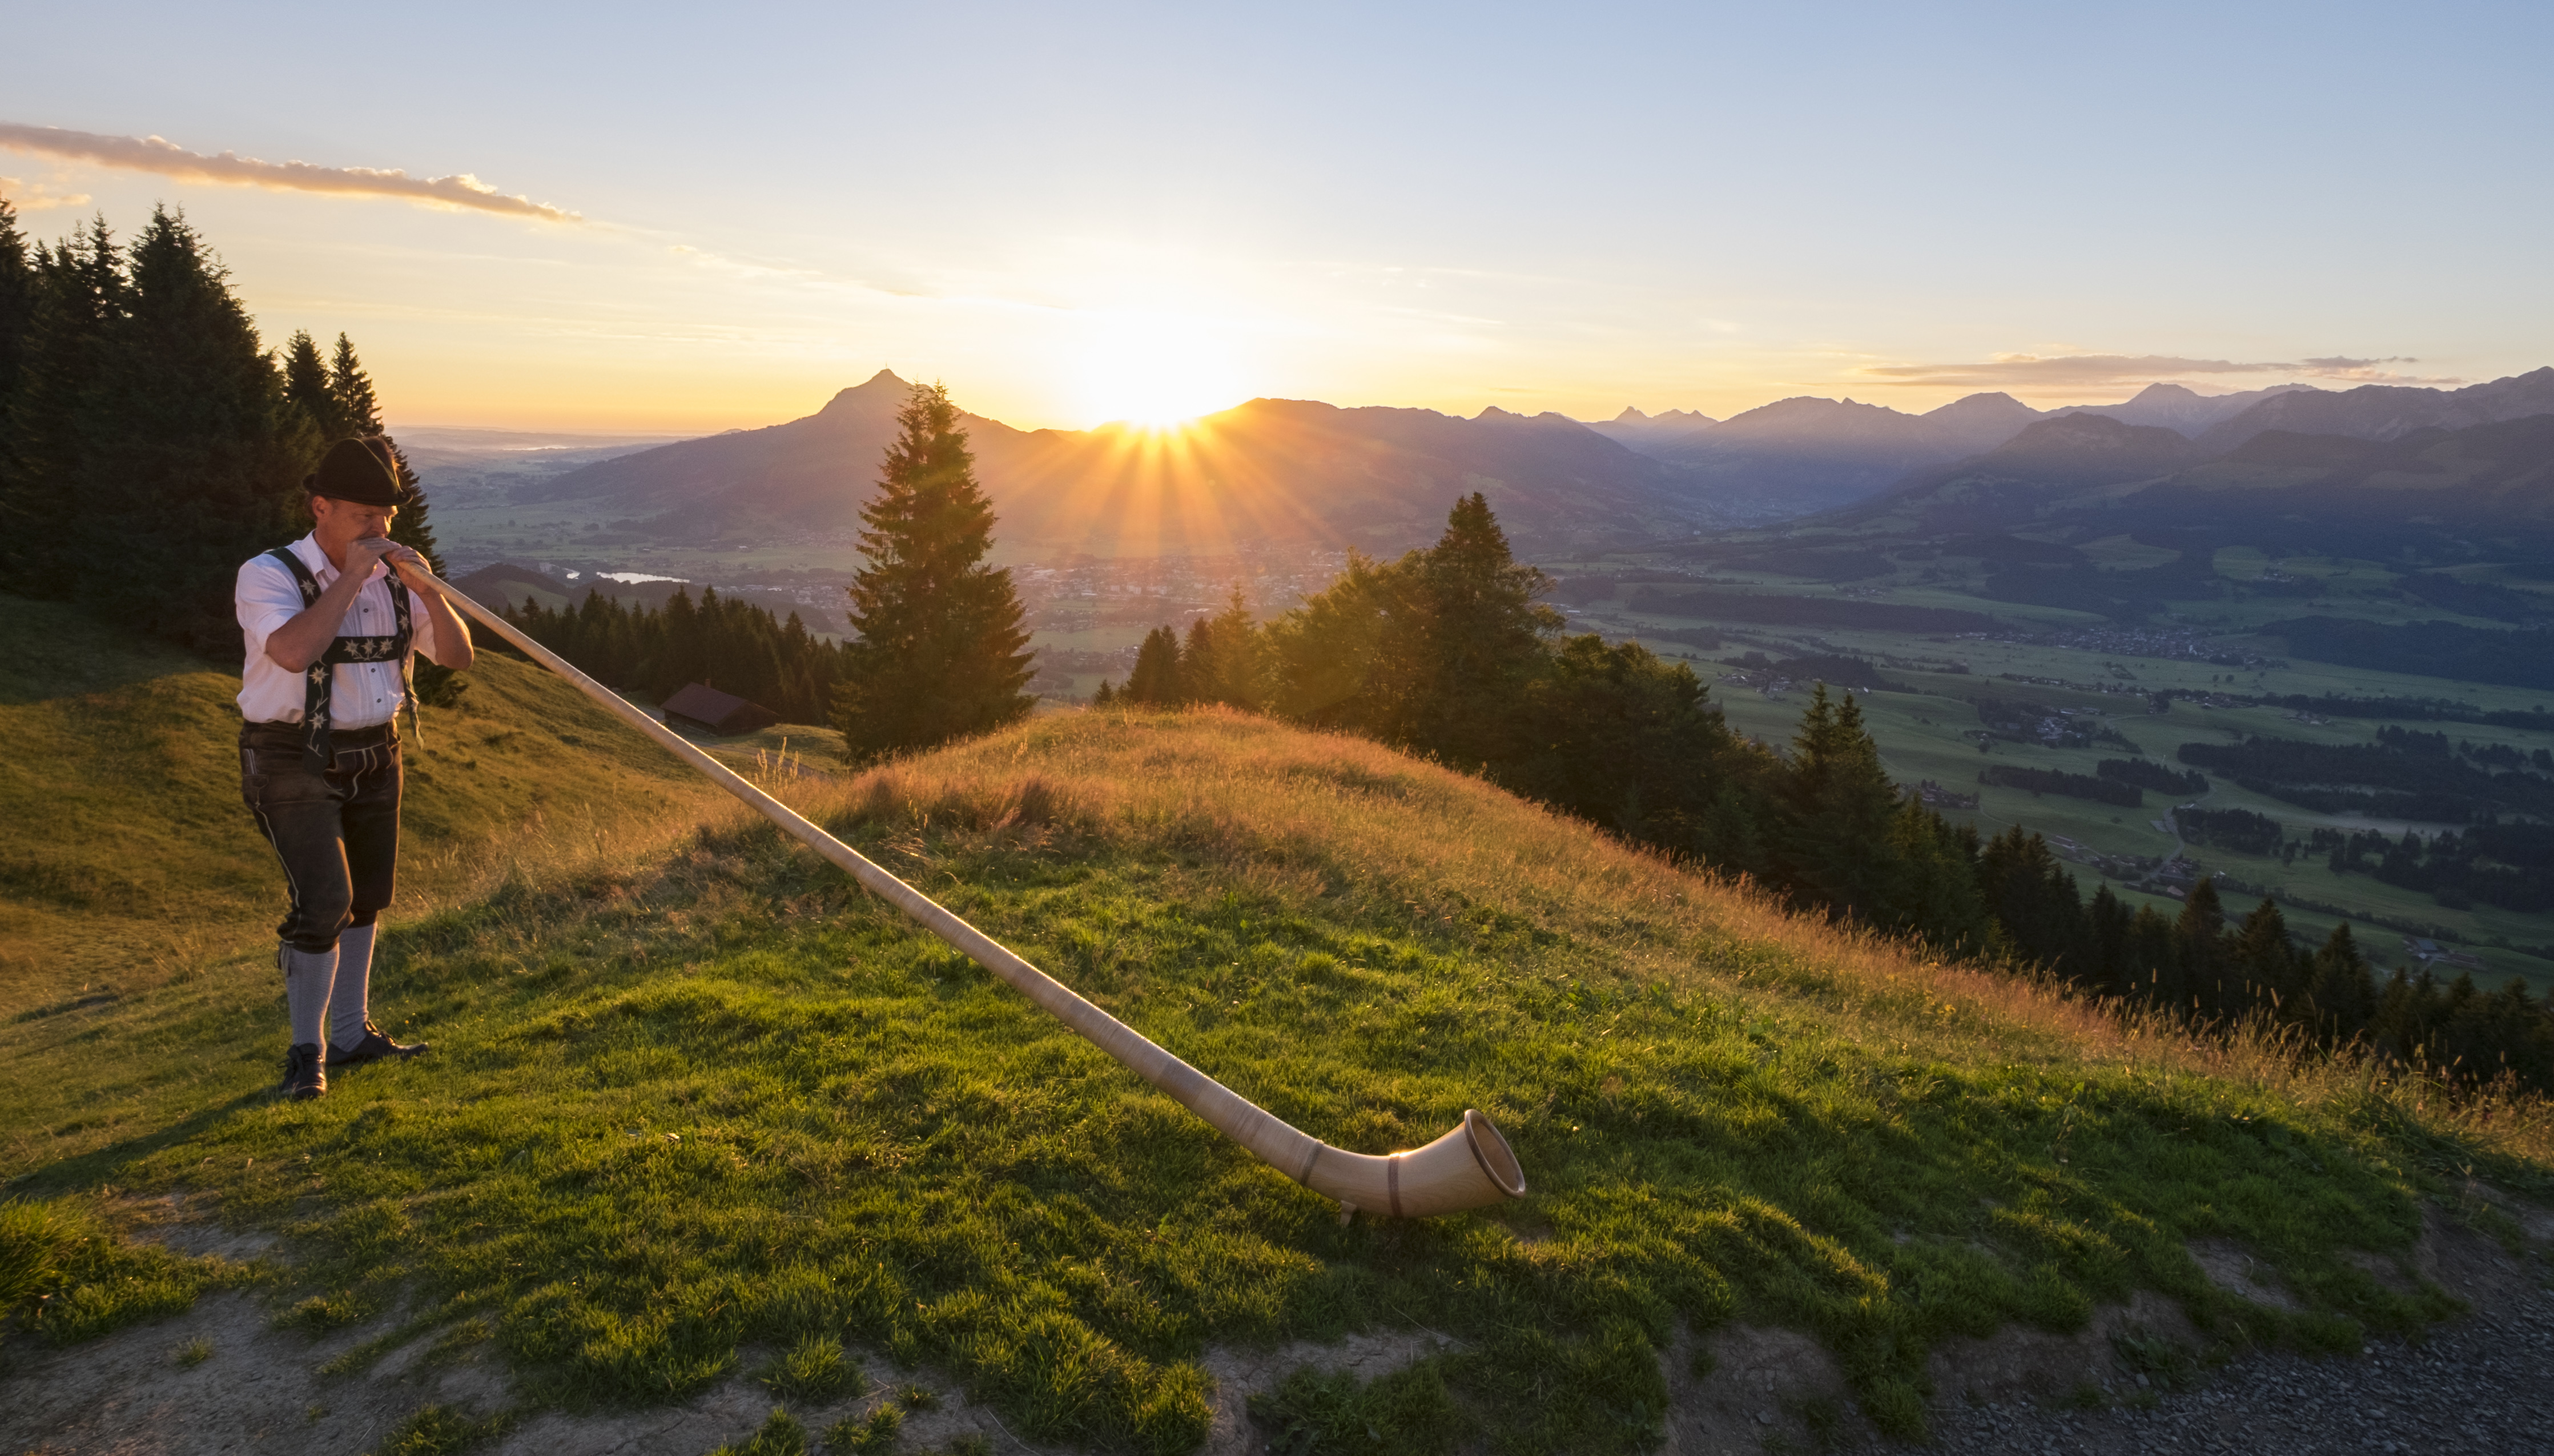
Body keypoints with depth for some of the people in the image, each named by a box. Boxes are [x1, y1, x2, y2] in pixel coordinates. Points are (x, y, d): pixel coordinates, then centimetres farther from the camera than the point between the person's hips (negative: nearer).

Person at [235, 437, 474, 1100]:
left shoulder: (392, 578, 2)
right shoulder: (269, 575, -15)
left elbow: (457, 655, -2)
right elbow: (294, 652, -34)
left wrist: (428, 589, -17)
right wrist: (350, 579, -27)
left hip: (374, 757, 6)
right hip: (295, 765, -6)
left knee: (365, 902, 14)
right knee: (323, 904, -14)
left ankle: (350, 1035, 29)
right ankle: (306, 1052, 5)